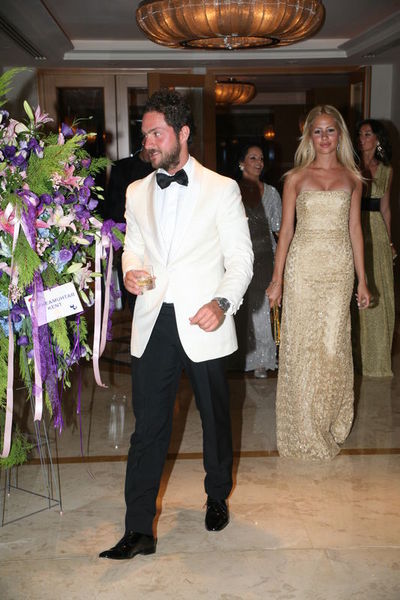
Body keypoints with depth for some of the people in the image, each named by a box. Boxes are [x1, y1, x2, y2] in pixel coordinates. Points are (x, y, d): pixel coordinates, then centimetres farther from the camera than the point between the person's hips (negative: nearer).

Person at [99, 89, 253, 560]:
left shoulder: (222, 189, 0)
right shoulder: (137, 192, 12)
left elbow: (240, 257, -1)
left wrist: (224, 302, -18)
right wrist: (130, 270, -3)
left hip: (202, 324, -2)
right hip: (152, 323, 2)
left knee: (215, 418, 14)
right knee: (148, 426, 2)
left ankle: (217, 499, 38)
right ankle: (138, 531, 10)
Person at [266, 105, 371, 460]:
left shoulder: (352, 177, 9)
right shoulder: (296, 178, 3)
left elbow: (354, 229, 10)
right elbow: (286, 230, 3)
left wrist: (362, 280, 8)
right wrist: (277, 280, 0)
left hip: (340, 269, 2)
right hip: (303, 267, -1)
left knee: (334, 345, 5)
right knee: (302, 345, 2)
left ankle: (331, 423, 23)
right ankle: (304, 429, 16)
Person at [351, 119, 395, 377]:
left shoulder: (386, 171, 12)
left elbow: (385, 208, 15)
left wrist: (389, 241, 12)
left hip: (377, 233, 3)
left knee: (379, 292, 4)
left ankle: (375, 354, 17)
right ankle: (355, 353, 8)